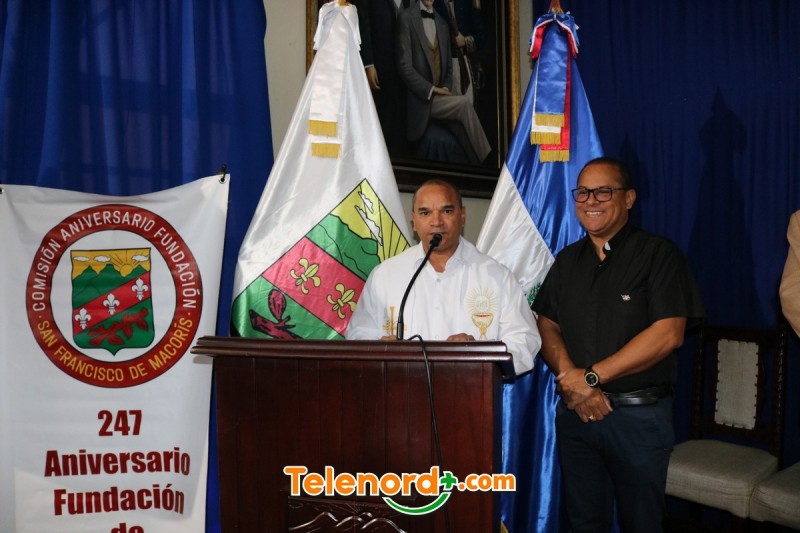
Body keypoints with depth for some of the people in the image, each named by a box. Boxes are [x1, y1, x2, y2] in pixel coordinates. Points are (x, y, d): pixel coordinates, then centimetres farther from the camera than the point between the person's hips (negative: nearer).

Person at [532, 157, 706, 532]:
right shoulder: (567, 260, 10)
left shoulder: (658, 254, -6)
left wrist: (592, 376, -17)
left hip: (639, 415, -4)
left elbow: (668, 334, -16)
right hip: (575, 412, 5)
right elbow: (546, 325, 6)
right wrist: (571, 379, -13)